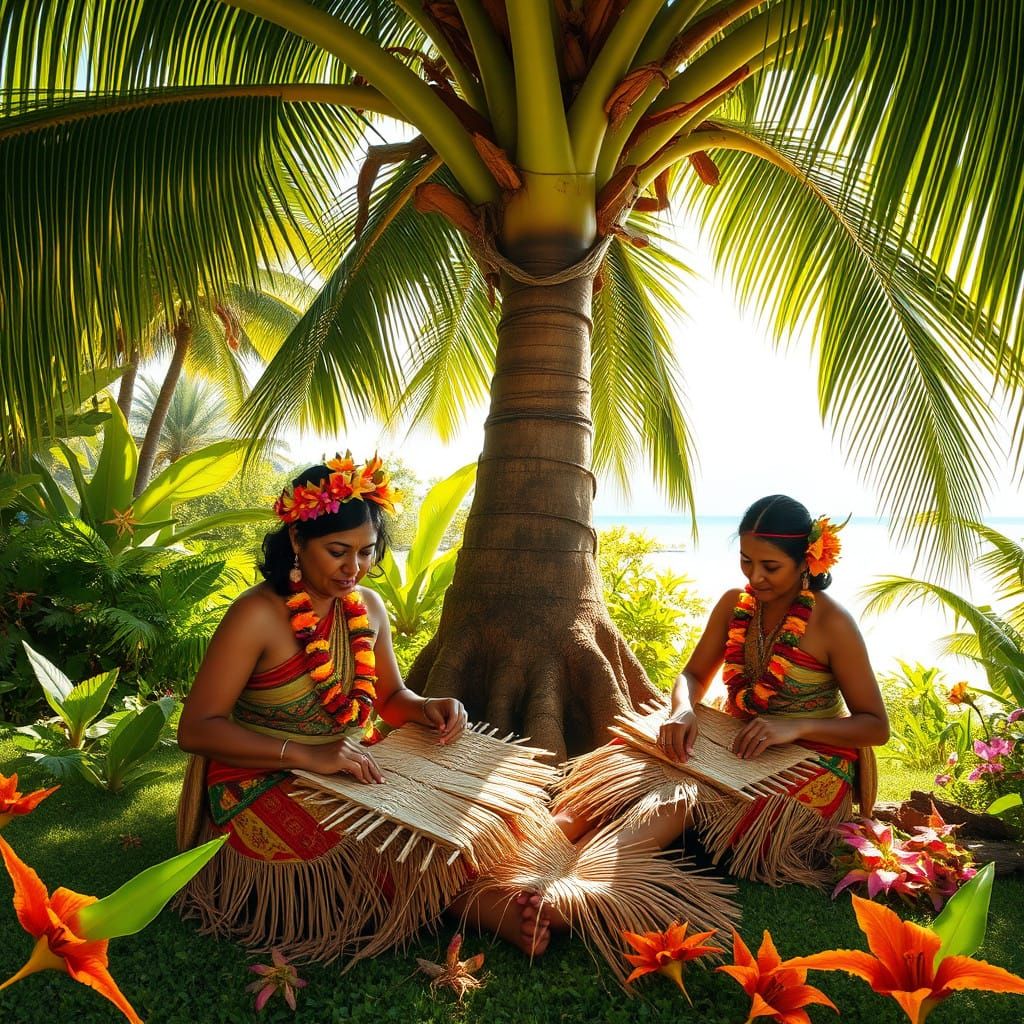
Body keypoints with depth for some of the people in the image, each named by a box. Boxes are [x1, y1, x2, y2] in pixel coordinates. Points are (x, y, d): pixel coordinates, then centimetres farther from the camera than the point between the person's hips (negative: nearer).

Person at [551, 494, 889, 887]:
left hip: (809, 764, -5)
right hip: (737, 747, 5)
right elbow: (693, 676, 8)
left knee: (686, 796, -35)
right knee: (624, 765, -24)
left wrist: (797, 726, -26)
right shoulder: (734, 604, 2)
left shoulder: (832, 624, -13)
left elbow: (877, 727, -9)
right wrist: (683, 711, -17)